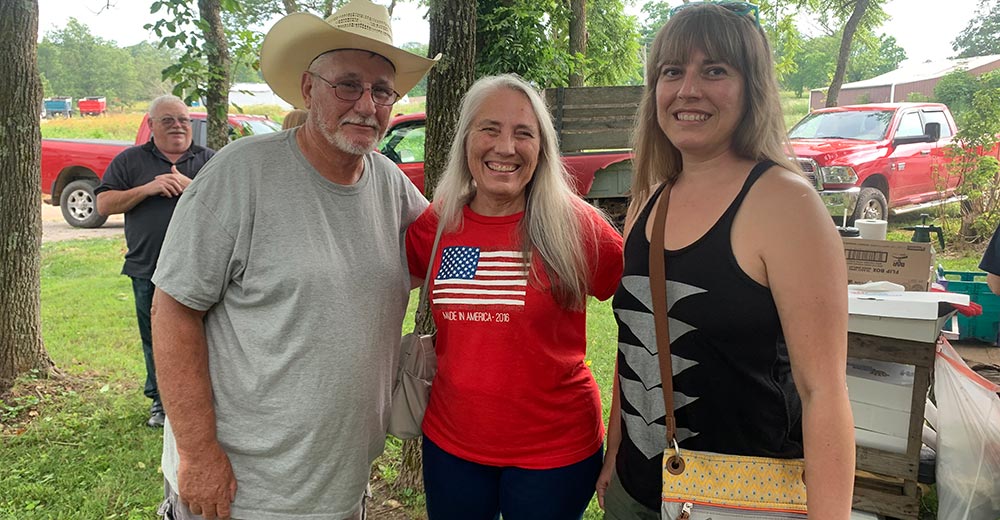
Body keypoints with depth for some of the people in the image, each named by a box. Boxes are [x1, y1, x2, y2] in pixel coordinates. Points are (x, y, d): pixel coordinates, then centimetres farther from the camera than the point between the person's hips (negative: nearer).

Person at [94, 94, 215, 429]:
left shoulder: (209, 160, 9)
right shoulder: (131, 160, 10)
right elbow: (104, 204, 3)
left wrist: (189, 186, -13)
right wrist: (147, 189, -10)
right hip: (148, 271, 1)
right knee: (155, 341, 11)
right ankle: (161, 400, 27)